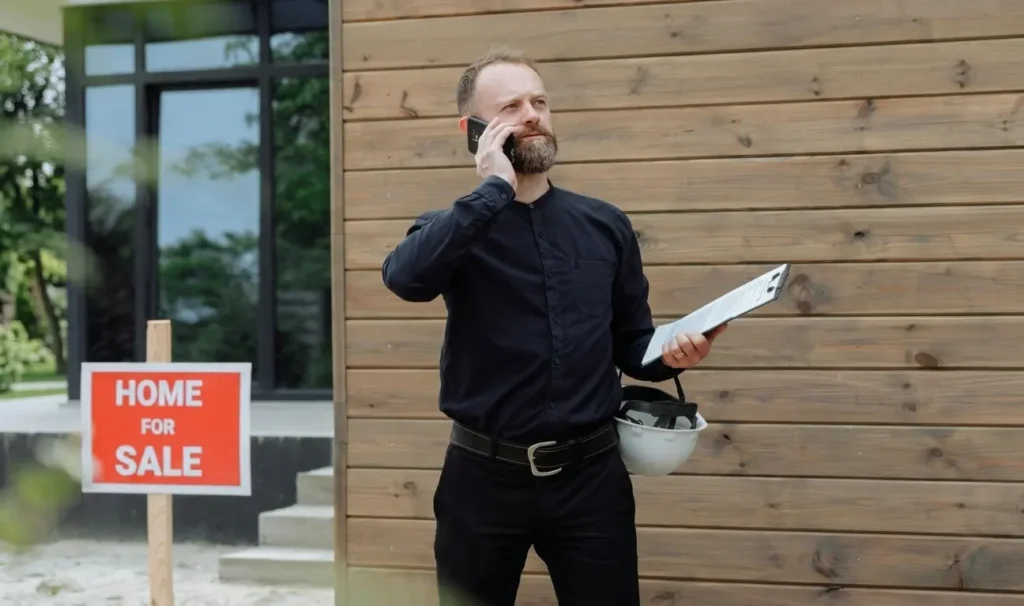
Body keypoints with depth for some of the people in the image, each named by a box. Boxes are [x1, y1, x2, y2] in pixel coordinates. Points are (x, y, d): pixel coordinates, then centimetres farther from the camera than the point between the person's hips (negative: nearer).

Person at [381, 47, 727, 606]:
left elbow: (631, 345, 12)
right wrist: (494, 189, -20)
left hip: (591, 474, 2)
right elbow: (406, 277, -25)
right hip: (485, 476, -1)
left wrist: (671, 354, -10)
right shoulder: (453, 229, -1)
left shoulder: (605, 225, 7)